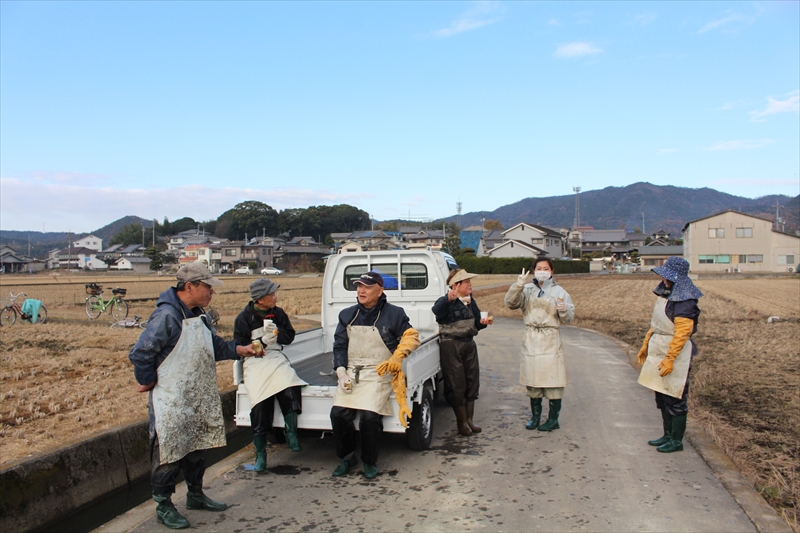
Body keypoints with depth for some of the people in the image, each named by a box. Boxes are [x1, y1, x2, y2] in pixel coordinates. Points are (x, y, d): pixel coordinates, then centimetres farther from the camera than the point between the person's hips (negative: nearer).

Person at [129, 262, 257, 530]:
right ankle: (163, 506, 19)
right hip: (171, 405, -9)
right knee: (169, 453, 3)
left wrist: (237, 349, 2)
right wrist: (148, 381, -13)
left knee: (197, 449, 20)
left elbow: (214, 345, 16)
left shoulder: (199, 315, 6)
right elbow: (140, 353, -24)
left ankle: (195, 495, 37)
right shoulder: (167, 316, -24)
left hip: (199, 402, 9)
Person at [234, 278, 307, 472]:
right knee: (261, 404, -15)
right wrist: (263, 341, -13)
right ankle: (260, 453, 1)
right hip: (255, 363, -2)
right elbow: (240, 346, -2)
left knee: (290, 391, -27)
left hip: (276, 358, 3)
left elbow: (289, 337, 14)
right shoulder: (244, 318, 0)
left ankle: (291, 434, -7)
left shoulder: (278, 313, 11)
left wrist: (277, 332, -6)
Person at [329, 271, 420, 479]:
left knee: (369, 415, -22)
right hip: (351, 373, 4)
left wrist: (397, 357, -15)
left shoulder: (394, 313, 2)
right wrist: (341, 372, -4)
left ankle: (370, 462, 3)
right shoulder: (347, 315, 13)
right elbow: (339, 345, 11)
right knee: (338, 413, -14)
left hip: (378, 373, -4)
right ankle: (347, 457, 11)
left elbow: (411, 336, 2)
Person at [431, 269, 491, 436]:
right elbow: (436, 310, -37)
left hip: (469, 344, 7)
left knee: (472, 382, 11)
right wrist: (448, 299, -56)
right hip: (451, 346, -7)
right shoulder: (447, 302, -13)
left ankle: (469, 419, 25)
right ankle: (462, 422, 14)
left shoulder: (471, 302, 9)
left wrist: (483, 322, -4)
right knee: (456, 385, 1)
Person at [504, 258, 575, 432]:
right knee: (532, 380, 10)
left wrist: (563, 310, -22)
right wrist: (518, 285, -18)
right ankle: (535, 416, 23)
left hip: (550, 341, -3)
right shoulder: (527, 290, 8)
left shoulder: (559, 291, 3)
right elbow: (510, 303, -5)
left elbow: (569, 318, 0)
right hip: (531, 340, 3)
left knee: (553, 379, -2)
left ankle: (553, 419, 11)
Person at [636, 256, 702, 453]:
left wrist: (670, 359, -24)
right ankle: (668, 435, 28)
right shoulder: (665, 293, 10)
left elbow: (682, 333, -22)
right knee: (662, 396, 16)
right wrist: (646, 345, 20)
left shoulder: (684, 301, -18)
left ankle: (677, 441, 14)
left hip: (675, 355, -9)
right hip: (658, 352, 9)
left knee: (675, 399, 2)